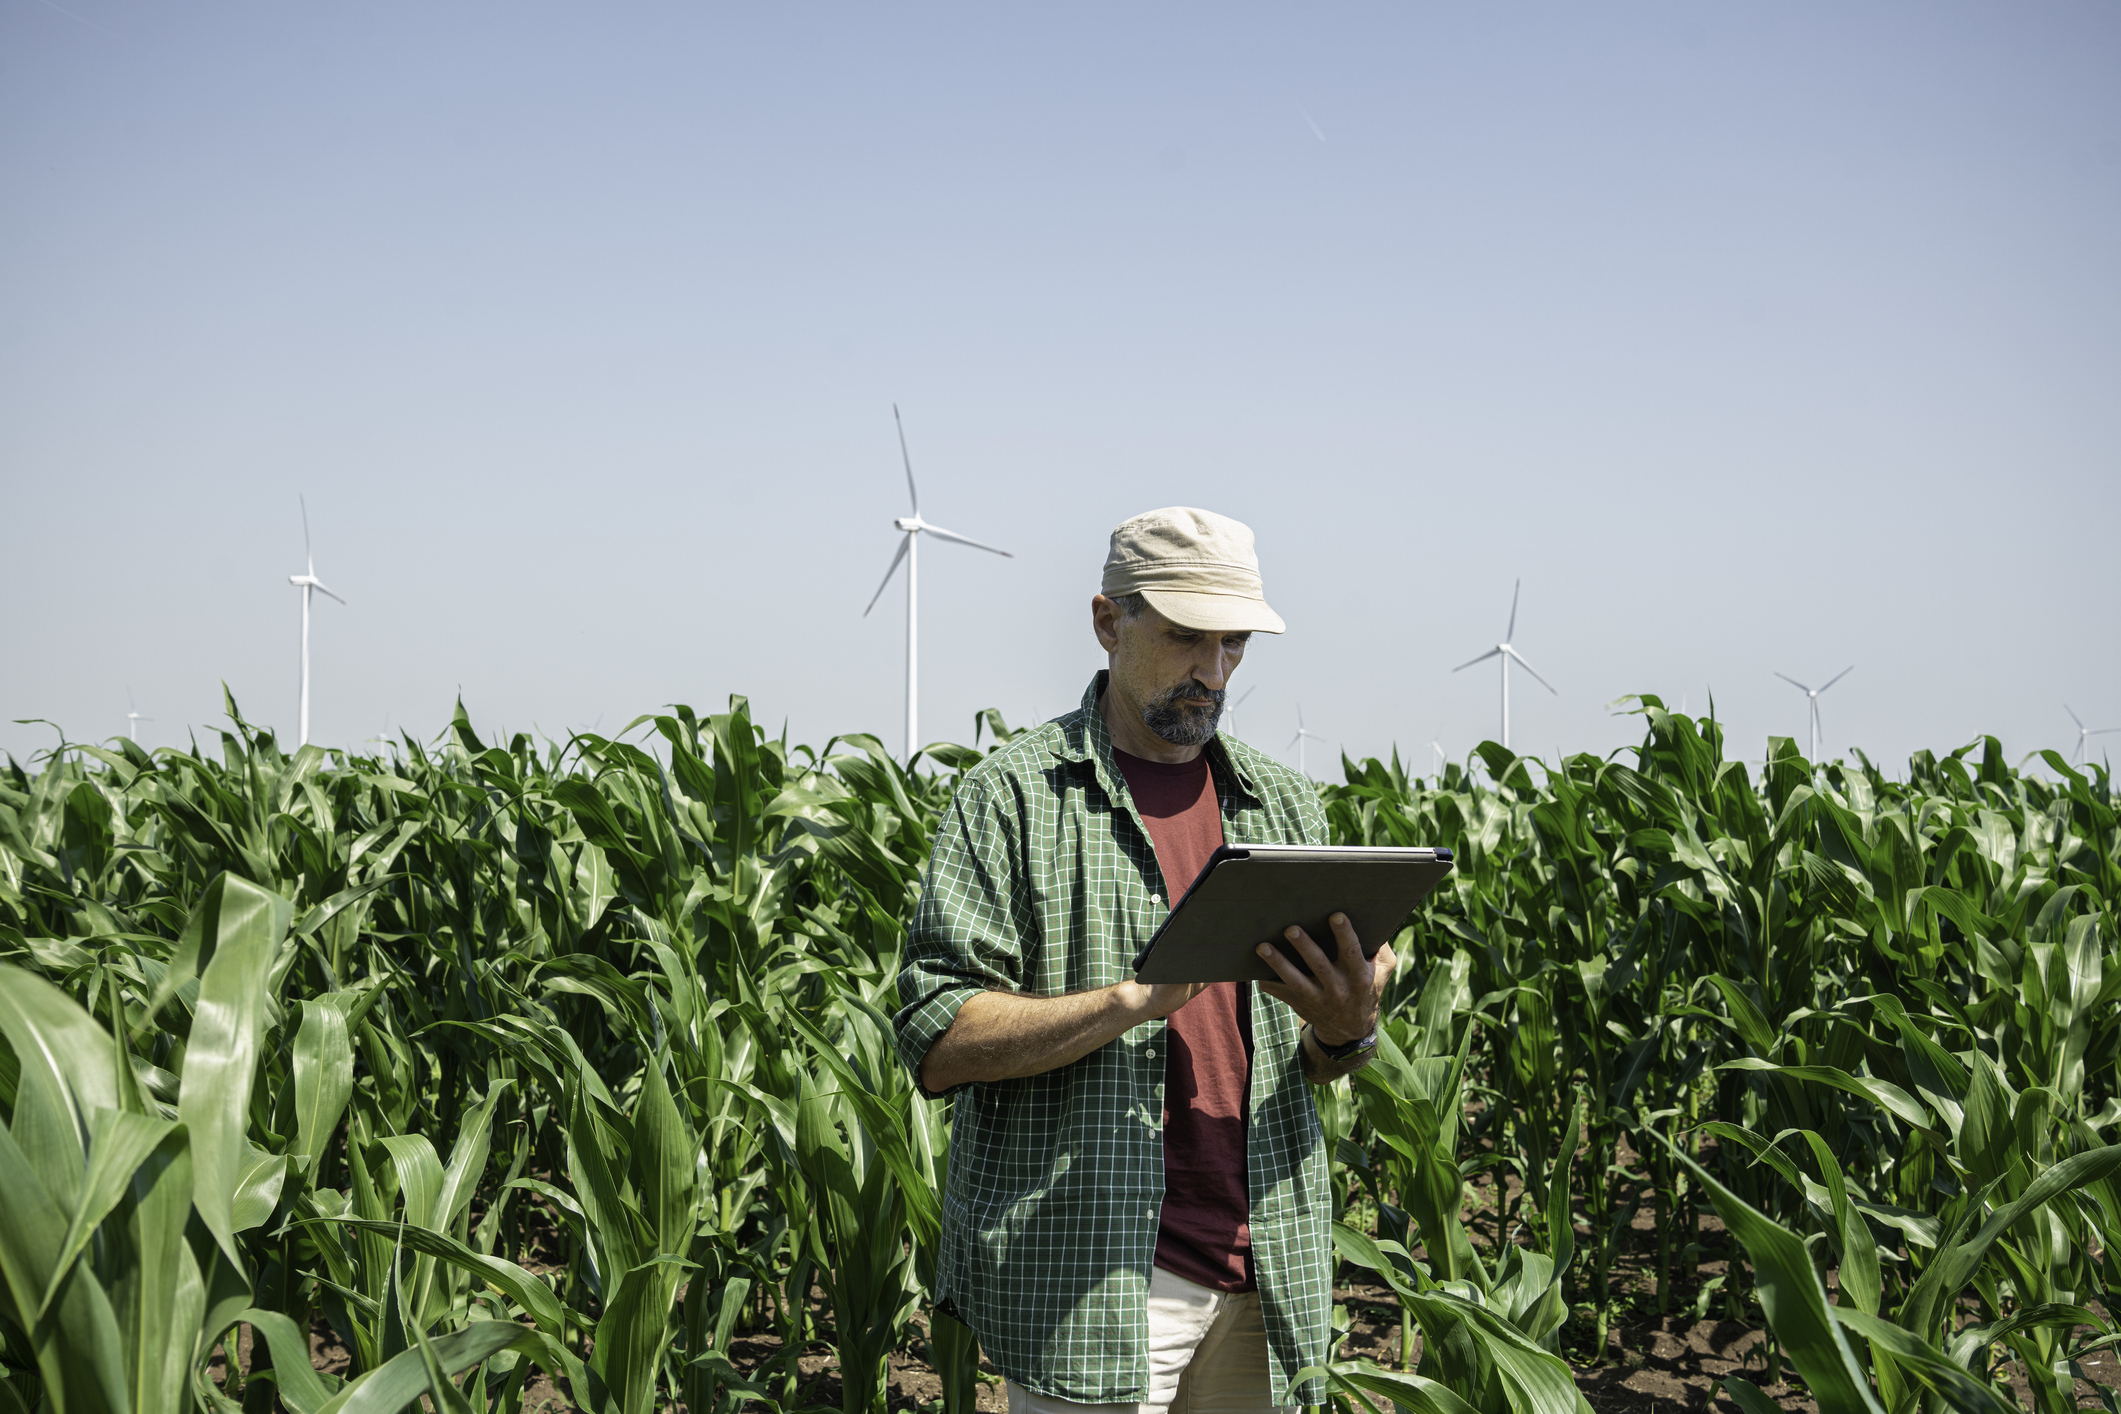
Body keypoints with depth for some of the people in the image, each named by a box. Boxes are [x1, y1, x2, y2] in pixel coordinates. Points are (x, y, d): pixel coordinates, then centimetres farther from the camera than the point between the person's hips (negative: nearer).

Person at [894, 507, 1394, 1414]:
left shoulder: (1283, 805, 13)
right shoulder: (1016, 795, -4)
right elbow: (936, 1044, -12)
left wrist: (1345, 1034, -7)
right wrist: (1136, 998, -22)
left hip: (1264, 1269, 5)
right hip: (1085, 1283, -5)